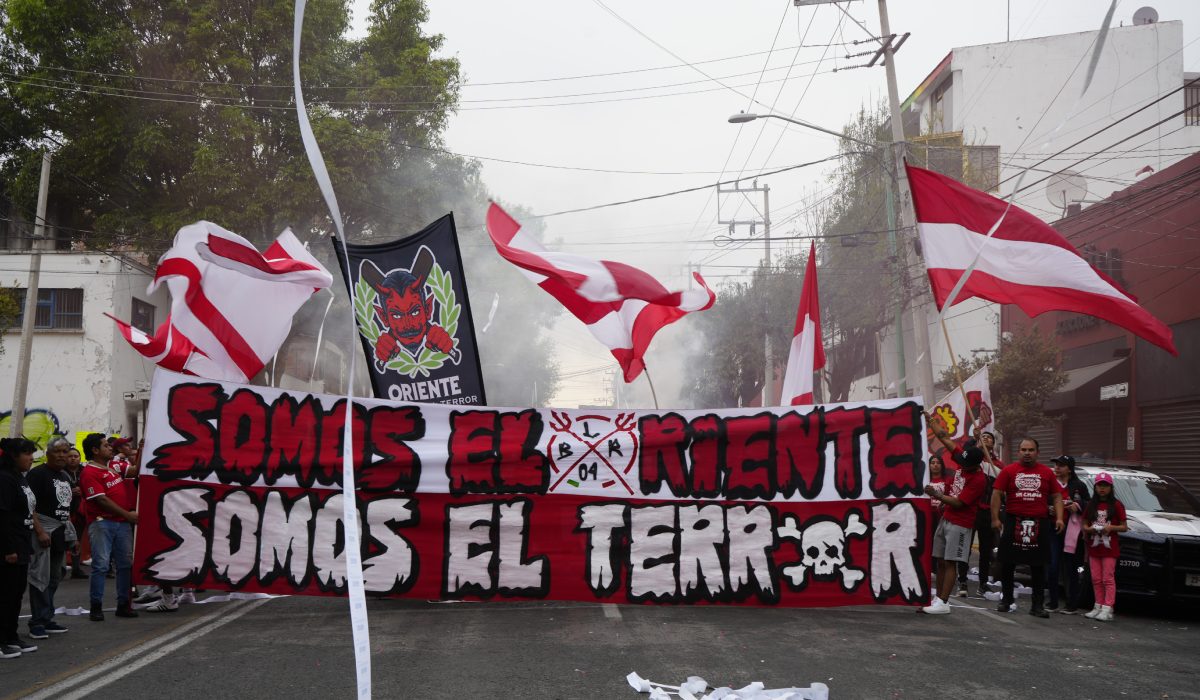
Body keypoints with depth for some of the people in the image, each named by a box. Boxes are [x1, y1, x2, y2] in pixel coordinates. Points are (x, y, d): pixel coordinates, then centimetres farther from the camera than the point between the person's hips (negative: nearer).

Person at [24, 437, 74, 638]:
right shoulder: (37, 474, -8)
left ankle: (47, 619, 20)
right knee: (40, 577, -7)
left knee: (54, 578, 12)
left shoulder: (65, 477, 17)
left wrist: (71, 533, 19)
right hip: (44, 531, -8)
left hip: (61, 532, 8)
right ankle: (37, 623, -3)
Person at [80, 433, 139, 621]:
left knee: (126, 563, 7)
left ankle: (123, 605, 14)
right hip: (102, 523, -8)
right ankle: (96, 607, 1)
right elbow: (102, 500, -15)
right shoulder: (90, 472, -10)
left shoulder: (114, 467, 15)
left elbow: (134, 471, 32)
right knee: (101, 565, -7)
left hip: (123, 523, 8)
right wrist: (128, 514, -13)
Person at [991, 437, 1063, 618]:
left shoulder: (1047, 473, 8)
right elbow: (996, 494, -1)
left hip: (1039, 524, 1)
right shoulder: (1008, 471, 2)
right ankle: (1006, 600, 19)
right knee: (1007, 564, 5)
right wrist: (995, 518, -8)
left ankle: (1038, 605, 10)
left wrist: (1059, 517, -3)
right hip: (1013, 522, -1)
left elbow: (1057, 496, 11)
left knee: (1038, 567, 4)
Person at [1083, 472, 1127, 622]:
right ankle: (1099, 606, 14)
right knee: (1096, 579, 7)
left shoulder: (1117, 505, -2)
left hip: (1109, 547, -4)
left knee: (1108, 579, -5)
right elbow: (1084, 525, 13)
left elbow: (1124, 527, -2)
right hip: (1094, 546, 4)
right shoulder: (1091, 505, 10)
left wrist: (1111, 528, -18)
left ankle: (1107, 609, -6)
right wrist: (1089, 529, -9)